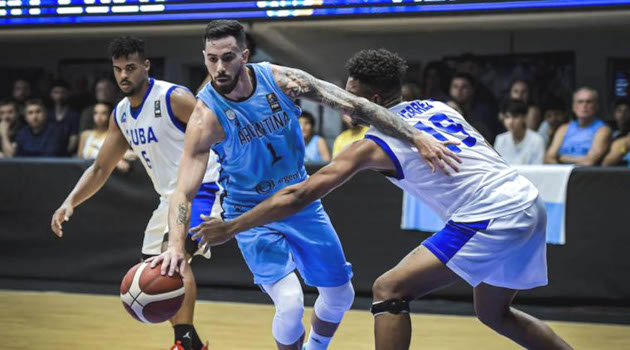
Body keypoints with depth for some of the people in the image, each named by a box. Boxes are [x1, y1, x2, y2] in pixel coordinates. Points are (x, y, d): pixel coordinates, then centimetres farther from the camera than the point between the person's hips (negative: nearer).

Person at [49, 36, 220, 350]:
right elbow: (100, 169, 13)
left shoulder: (174, 98, -16)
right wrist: (70, 202, 0)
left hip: (201, 188, -9)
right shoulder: (121, 115, 7)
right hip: (169, 196, 9)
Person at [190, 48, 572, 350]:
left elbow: (298, 196, -1)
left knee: (390, 290, -4)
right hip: (529, 202, 8)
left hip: (491, 219, -8)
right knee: (493, 312, 27)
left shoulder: (374, 144, -2)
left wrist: (231, 228, 5)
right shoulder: (438, 106, 17)